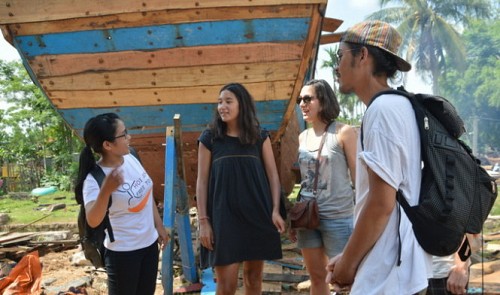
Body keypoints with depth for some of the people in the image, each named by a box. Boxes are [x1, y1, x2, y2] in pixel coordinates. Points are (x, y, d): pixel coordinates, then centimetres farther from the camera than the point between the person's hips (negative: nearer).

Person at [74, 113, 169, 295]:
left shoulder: (131, 159, -4)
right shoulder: (94, 179, -24)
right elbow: (93, 221, -38)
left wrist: (159, 226, 15)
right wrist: (105, 191, -53)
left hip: (149, 243, 7)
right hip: (123, 252, -7)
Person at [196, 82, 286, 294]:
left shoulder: (260, 136, 5)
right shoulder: (209, 138, 2)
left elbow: (272, 175, 6)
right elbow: (202, 181, 1)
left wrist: (276, 210, -5)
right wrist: (203, 220, -4)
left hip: (257, 214, 2)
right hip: (224, 216, -2)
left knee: (253, 275, 12)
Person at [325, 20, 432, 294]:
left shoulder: (383, 109, -17)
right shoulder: (396, 107, 13)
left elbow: (381, 203, -21)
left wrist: (347, 263, -9)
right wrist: (349, 258, 14)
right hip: (393, 271, 9)